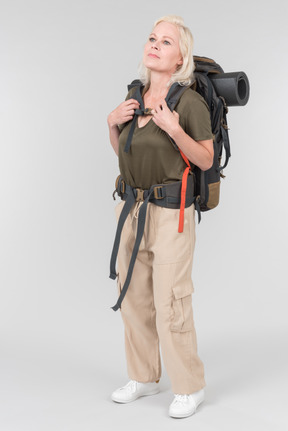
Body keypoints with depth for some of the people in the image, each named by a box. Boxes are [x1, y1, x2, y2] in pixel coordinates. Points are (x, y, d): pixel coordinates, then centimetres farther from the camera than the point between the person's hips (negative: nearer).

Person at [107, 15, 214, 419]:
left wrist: (174, 130, -23)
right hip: (131, 208, 7)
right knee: (134, 297, 13)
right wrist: (113, 122, -3)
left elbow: (205, 160, -8)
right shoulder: (136, 95, 7)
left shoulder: (191, 101, -12)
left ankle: (190, 386, 16)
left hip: (171, 213, -7)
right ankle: (144, 377, 30)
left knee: (171, 305, -3)